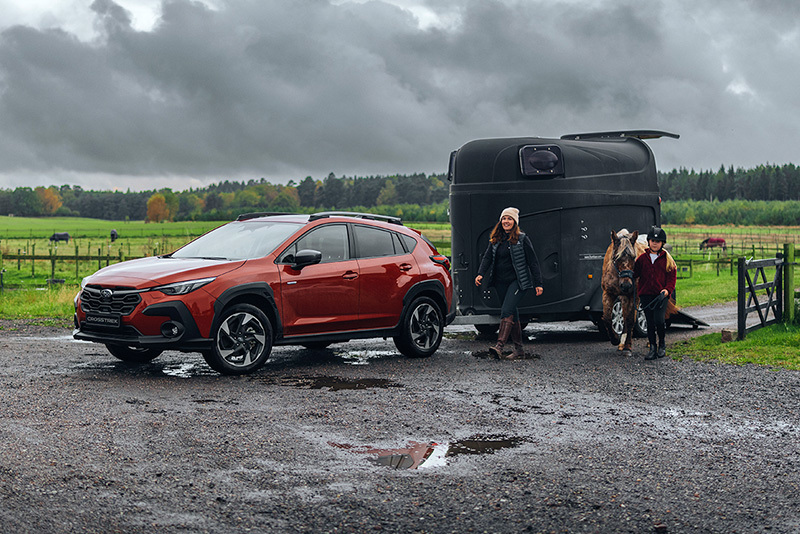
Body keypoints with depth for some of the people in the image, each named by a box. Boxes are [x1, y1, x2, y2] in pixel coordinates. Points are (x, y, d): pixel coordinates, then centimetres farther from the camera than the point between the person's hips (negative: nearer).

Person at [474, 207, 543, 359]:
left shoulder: (522, 239, -4)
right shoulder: (495, 239, 11)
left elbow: (533, 261, -4)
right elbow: (487, 257, 5)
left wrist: (538, 283, -8)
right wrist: (480, 274, -13)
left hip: (518, 281, -6)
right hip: (500, 282, 6)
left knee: (507, 311, -19)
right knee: (512, 313, 10)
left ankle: (500, 345, -28)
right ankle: (519, 348, 15)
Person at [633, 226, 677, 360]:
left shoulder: (667, 259, 4)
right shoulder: (642, 258, 9)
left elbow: (672, 278, 1)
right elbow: (635, 274, 11)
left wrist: (666, 291, -15)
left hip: (662, 295, -2)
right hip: (645, 295, 2)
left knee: (659, 320, -17)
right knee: (650, 322, 3)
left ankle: (662, 344, 6)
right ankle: (652, 348, 13)